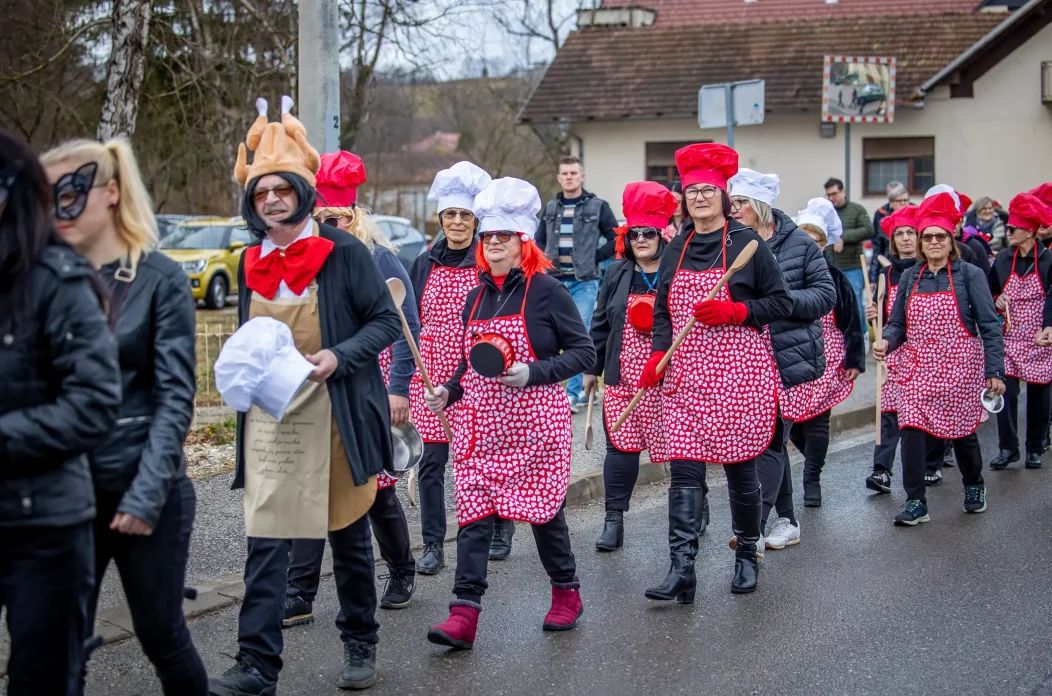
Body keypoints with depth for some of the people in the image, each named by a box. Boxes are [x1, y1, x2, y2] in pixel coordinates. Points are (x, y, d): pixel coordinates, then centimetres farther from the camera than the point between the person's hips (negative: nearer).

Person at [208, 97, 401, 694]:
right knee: (266, 543, -2)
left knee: (350, 537, 12)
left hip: (334, 417, -3)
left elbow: (386, 322, -6)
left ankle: (361, 645, 29)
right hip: (269, 421, 4)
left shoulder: (344, 253, -7)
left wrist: (337, 358, -20)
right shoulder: (252, 264, 9)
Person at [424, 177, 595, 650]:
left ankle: (566, 593, 29)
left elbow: (583, 353, -6)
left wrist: (533, 372, -18)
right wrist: (448, 392, 5)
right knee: (473, 512, -4)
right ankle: (464, 614, -7)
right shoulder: (477, 296, 12)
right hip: (480, 424, 5)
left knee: (543, 509, 6)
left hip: (535, 424, -5)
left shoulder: (546, 291, -5)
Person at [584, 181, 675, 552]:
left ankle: (697, 506, 27)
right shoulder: (617, 274, 8)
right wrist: (592, 367, 13)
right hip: (622, 377, 3)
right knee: (620, 445, 4)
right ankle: (614, 520, 9)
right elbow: (600, 323, 13)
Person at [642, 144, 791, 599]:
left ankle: (747, 555, 25)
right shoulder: (676, 250, 12)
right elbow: (663, 311, 17)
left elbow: (781, 303, -1)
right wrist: (657, 356, 1)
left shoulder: (748, 243, -1)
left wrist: (731, 312, -14)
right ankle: (682, 571, -7)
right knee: (684, 468, -5)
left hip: (739, 373, -3)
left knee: (740, 466, 5)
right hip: (687, 374, 4)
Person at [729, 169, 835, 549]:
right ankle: (786, 521, 25)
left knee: (769, 441, -9)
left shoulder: (800, 243, -4)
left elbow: (825, 296, -5)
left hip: (791, 357, -4)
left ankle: (754, 529, -9)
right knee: (771, 440, 13)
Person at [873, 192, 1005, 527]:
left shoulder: (969, 275, -4)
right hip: (917, 368, 2)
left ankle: (973, 486, 38)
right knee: (911, 429, -11)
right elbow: (898, 324, 10)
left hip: (959, 369, -2)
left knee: (962, 430, 9)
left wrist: (995, 370, -11)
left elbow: (989, 326, -5)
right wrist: (886, 342, -13)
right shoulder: (910, 277, 7)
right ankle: (915, 503, -3)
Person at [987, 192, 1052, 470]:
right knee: (1006, 390, -6)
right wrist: (997, 300, -5)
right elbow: (991, 291, 16)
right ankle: (1008, 447, 2)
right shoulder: (1003, 258, 3)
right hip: (1010, 336, 2)